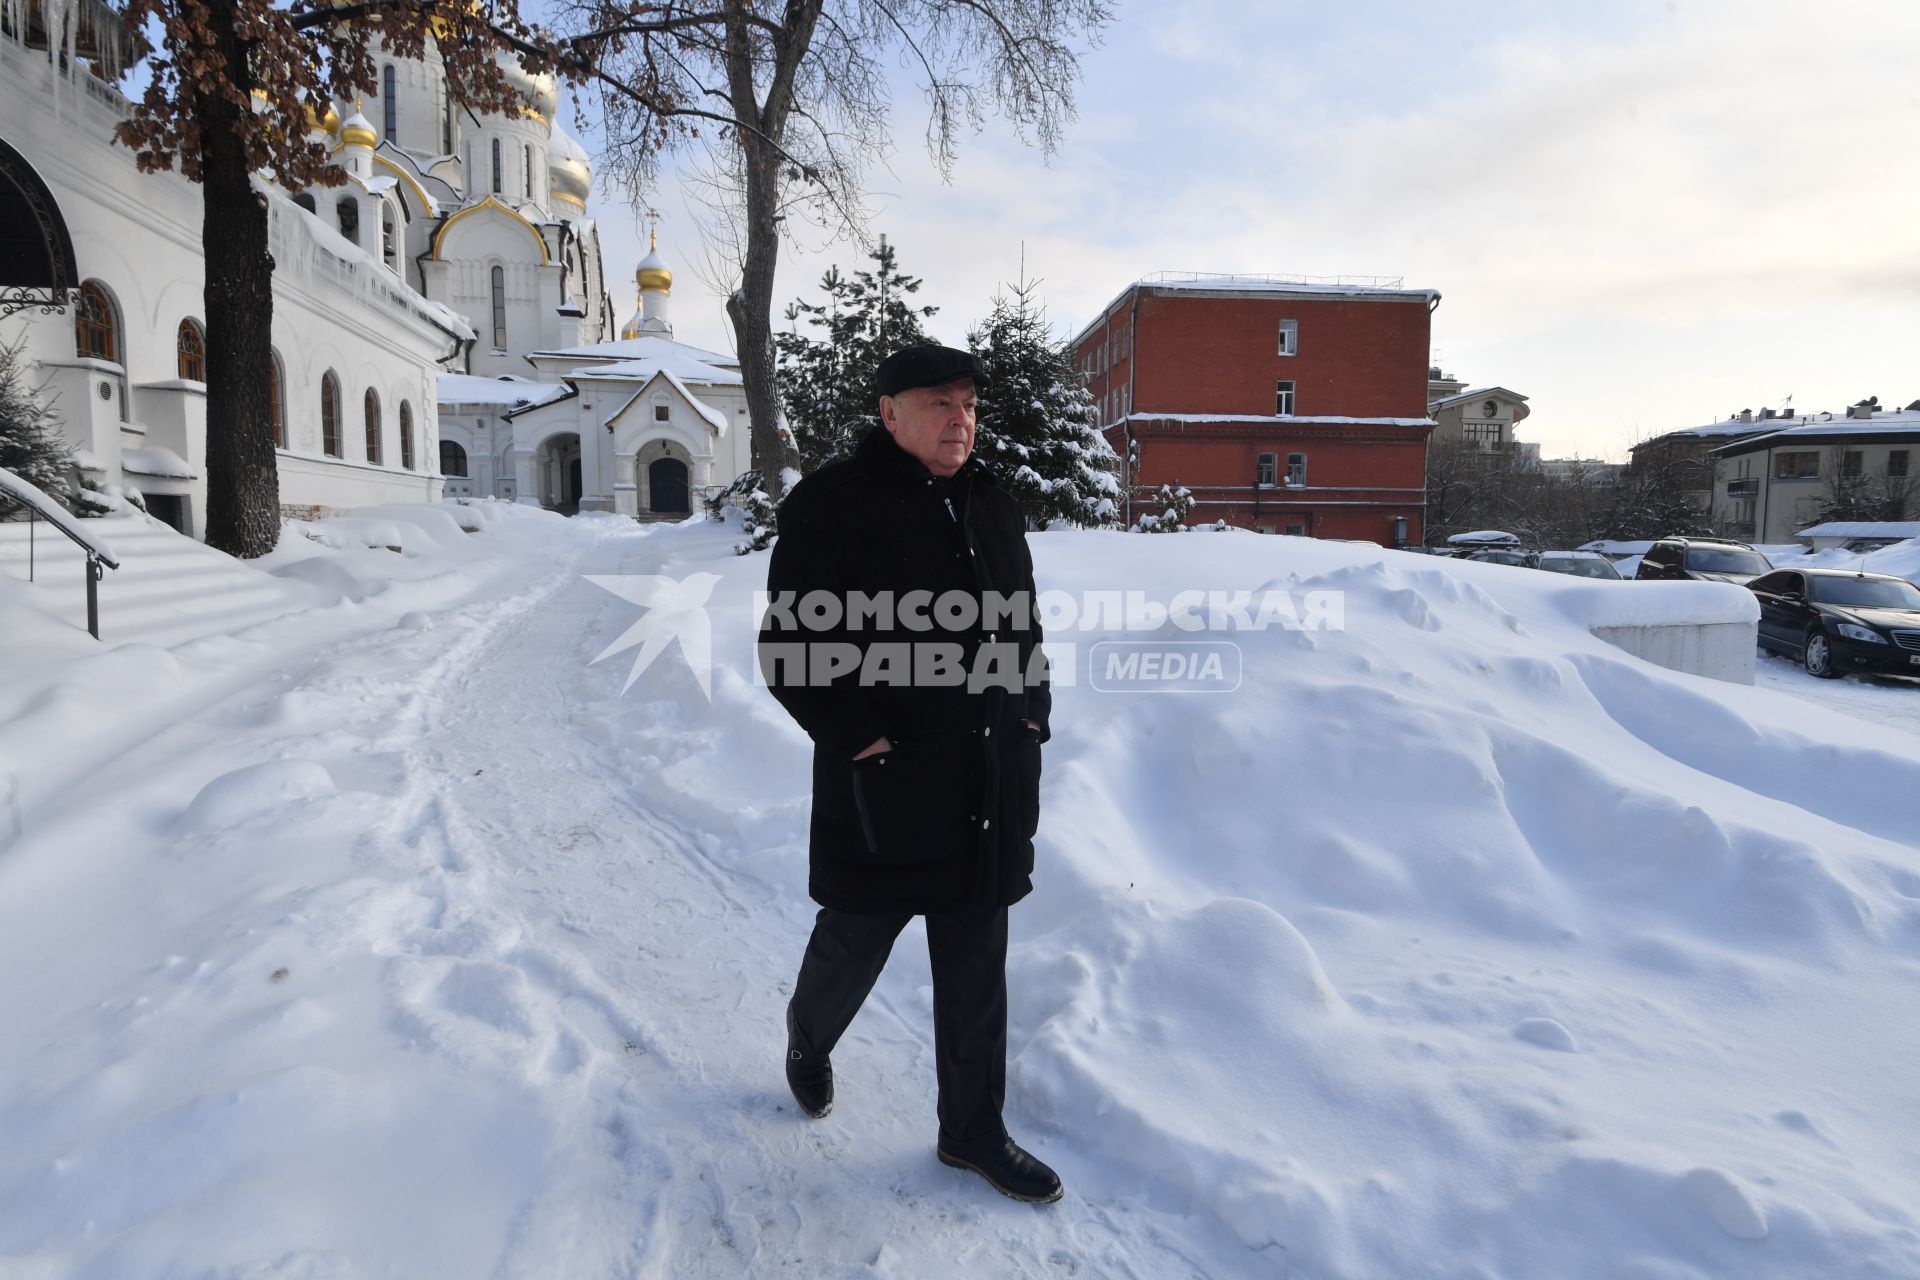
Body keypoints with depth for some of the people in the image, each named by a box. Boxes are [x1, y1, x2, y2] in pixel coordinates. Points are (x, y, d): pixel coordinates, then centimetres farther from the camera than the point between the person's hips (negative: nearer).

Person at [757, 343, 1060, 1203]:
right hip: (882, 794, -5)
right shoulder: (832, 506, -10)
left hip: (989, 798, 6)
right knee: (854, 944, 16)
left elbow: (1023, 630, 20)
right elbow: (790, 649, -12)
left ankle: (973, 1132, 32)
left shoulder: (992, 507, 11)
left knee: (976, 969, 15)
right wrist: (861, 738, -17)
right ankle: (808, 1041, 49)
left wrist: (1030, 717, 8)